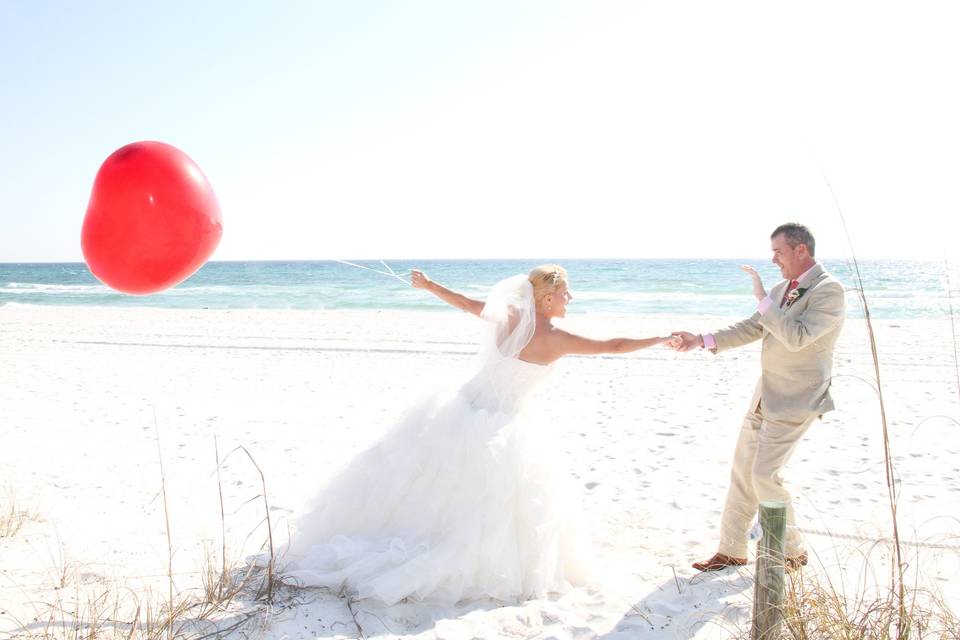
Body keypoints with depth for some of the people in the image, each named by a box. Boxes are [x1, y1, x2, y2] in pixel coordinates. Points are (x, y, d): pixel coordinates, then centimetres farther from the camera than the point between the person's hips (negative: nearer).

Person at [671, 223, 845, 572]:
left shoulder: (829, 290, -16)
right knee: (743, 469, 10)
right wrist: (701, 340, 4)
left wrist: (762, 298, -23)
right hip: (766, 394, 8)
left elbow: (797, 338, -27)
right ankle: (731, 550, 20)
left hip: (796, 400, -8)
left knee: (765, 474, -8)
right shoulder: (782, 289, 9)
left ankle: (792, 551, 14)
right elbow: (750, 329, 12)